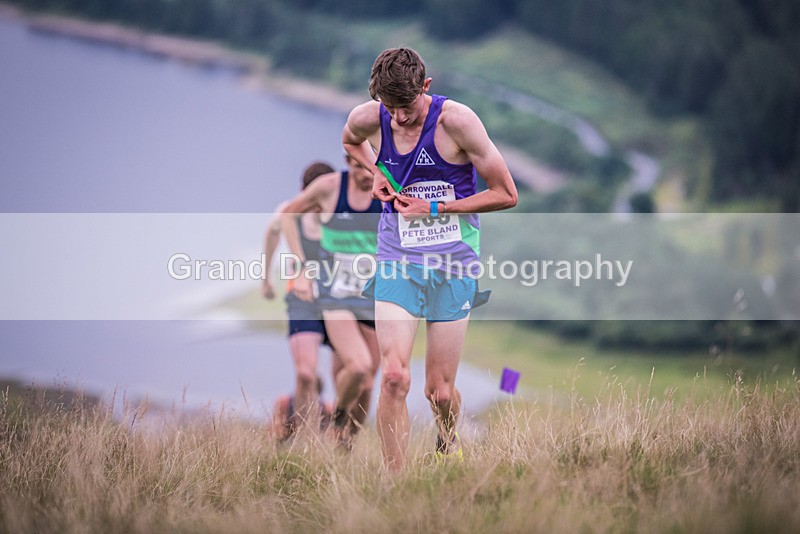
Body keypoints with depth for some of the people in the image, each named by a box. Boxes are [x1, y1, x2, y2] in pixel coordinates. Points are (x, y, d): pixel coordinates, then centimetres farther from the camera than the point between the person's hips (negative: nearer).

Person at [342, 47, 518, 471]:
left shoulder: (456, 121, -14)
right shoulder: (366, 119, -4)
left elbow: (506, 196, -8)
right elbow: (350, 141, 25)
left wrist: (434, 207, -12)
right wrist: (376, 174, 5)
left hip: (453, 265, -2)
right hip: (397, 262, 2)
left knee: (440, 392, 4)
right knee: (393, 378, -17)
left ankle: (447, 444, 38)